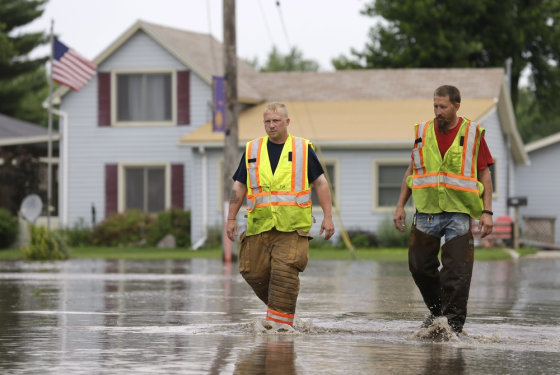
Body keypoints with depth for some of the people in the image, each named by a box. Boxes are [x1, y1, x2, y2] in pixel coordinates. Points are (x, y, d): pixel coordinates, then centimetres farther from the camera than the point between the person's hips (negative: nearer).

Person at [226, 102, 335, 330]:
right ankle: (279, 304, 22)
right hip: (259, 225, 3)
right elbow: (239, 186, 15)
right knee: (253, 272, -1)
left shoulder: (303, 149, 7)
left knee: (285, 271, -15)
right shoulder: (252, 150, 12)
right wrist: (231, 218, 8)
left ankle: (280, 319, -12)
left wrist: (328, 216, 1)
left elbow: (320, 183, 8)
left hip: (292, 226, -3)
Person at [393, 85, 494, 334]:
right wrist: (400, 206, 9)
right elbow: (412, 171, 15)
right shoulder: (423, 132, 6)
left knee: (456, 273, -5)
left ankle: (453, 324, 1)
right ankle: (437, 309, 26)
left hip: (459, 213, -3)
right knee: (419, 266, 5)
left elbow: (484, 175, 2)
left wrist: (487, 212, -6)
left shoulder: (472, 134, 0)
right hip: (427, 211, 3)